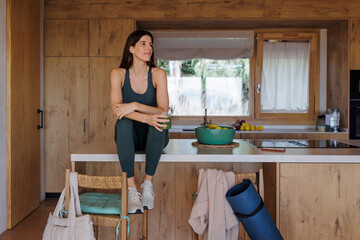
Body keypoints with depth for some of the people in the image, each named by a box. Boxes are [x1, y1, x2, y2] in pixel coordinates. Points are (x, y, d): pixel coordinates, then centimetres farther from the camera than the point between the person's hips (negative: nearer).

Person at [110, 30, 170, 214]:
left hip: (152, 137, 0)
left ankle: (148, 183, -21)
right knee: (124, 122, -33)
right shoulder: (118, 74, -8)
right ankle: (132, 190, -31)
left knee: (158, 123, -33)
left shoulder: (158, 74, -8)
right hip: (128, 137, 0)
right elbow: (116, 109, -21)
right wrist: (146, 117, -38)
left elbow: (163, 110, -17)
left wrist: (135, 105, -32)